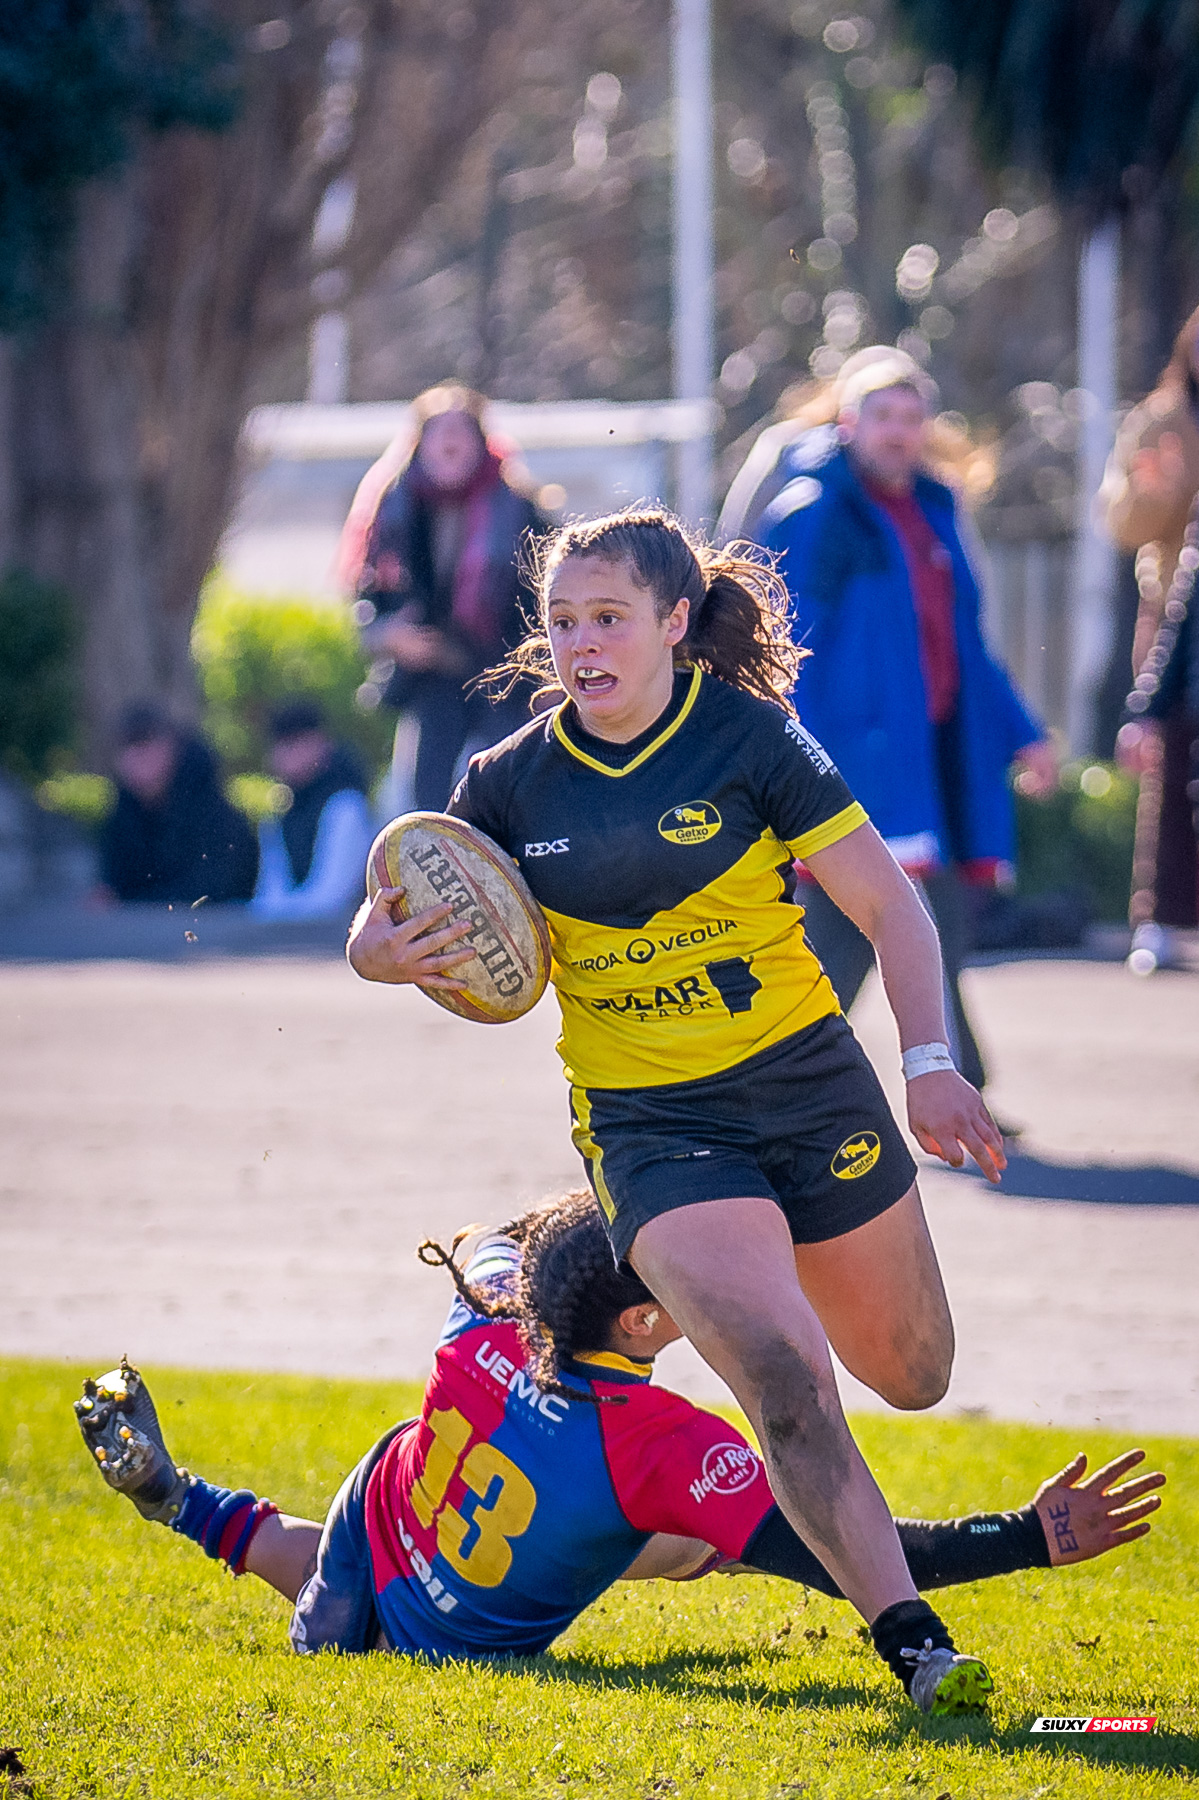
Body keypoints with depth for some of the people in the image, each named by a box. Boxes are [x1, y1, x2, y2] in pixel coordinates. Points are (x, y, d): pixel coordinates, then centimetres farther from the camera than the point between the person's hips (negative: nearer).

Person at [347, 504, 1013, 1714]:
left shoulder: (753, 740, -10)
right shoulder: (510, 784, -3)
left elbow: (890, 909, -8)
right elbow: (393, 932, 5)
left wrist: (929, 1065, -20)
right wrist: (383, 953, -20)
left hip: (808, 1088, 1)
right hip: (649, 1127, -1)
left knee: (909, 1376, 16)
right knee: (783, 1380, -23)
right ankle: (908, 1637, -19)